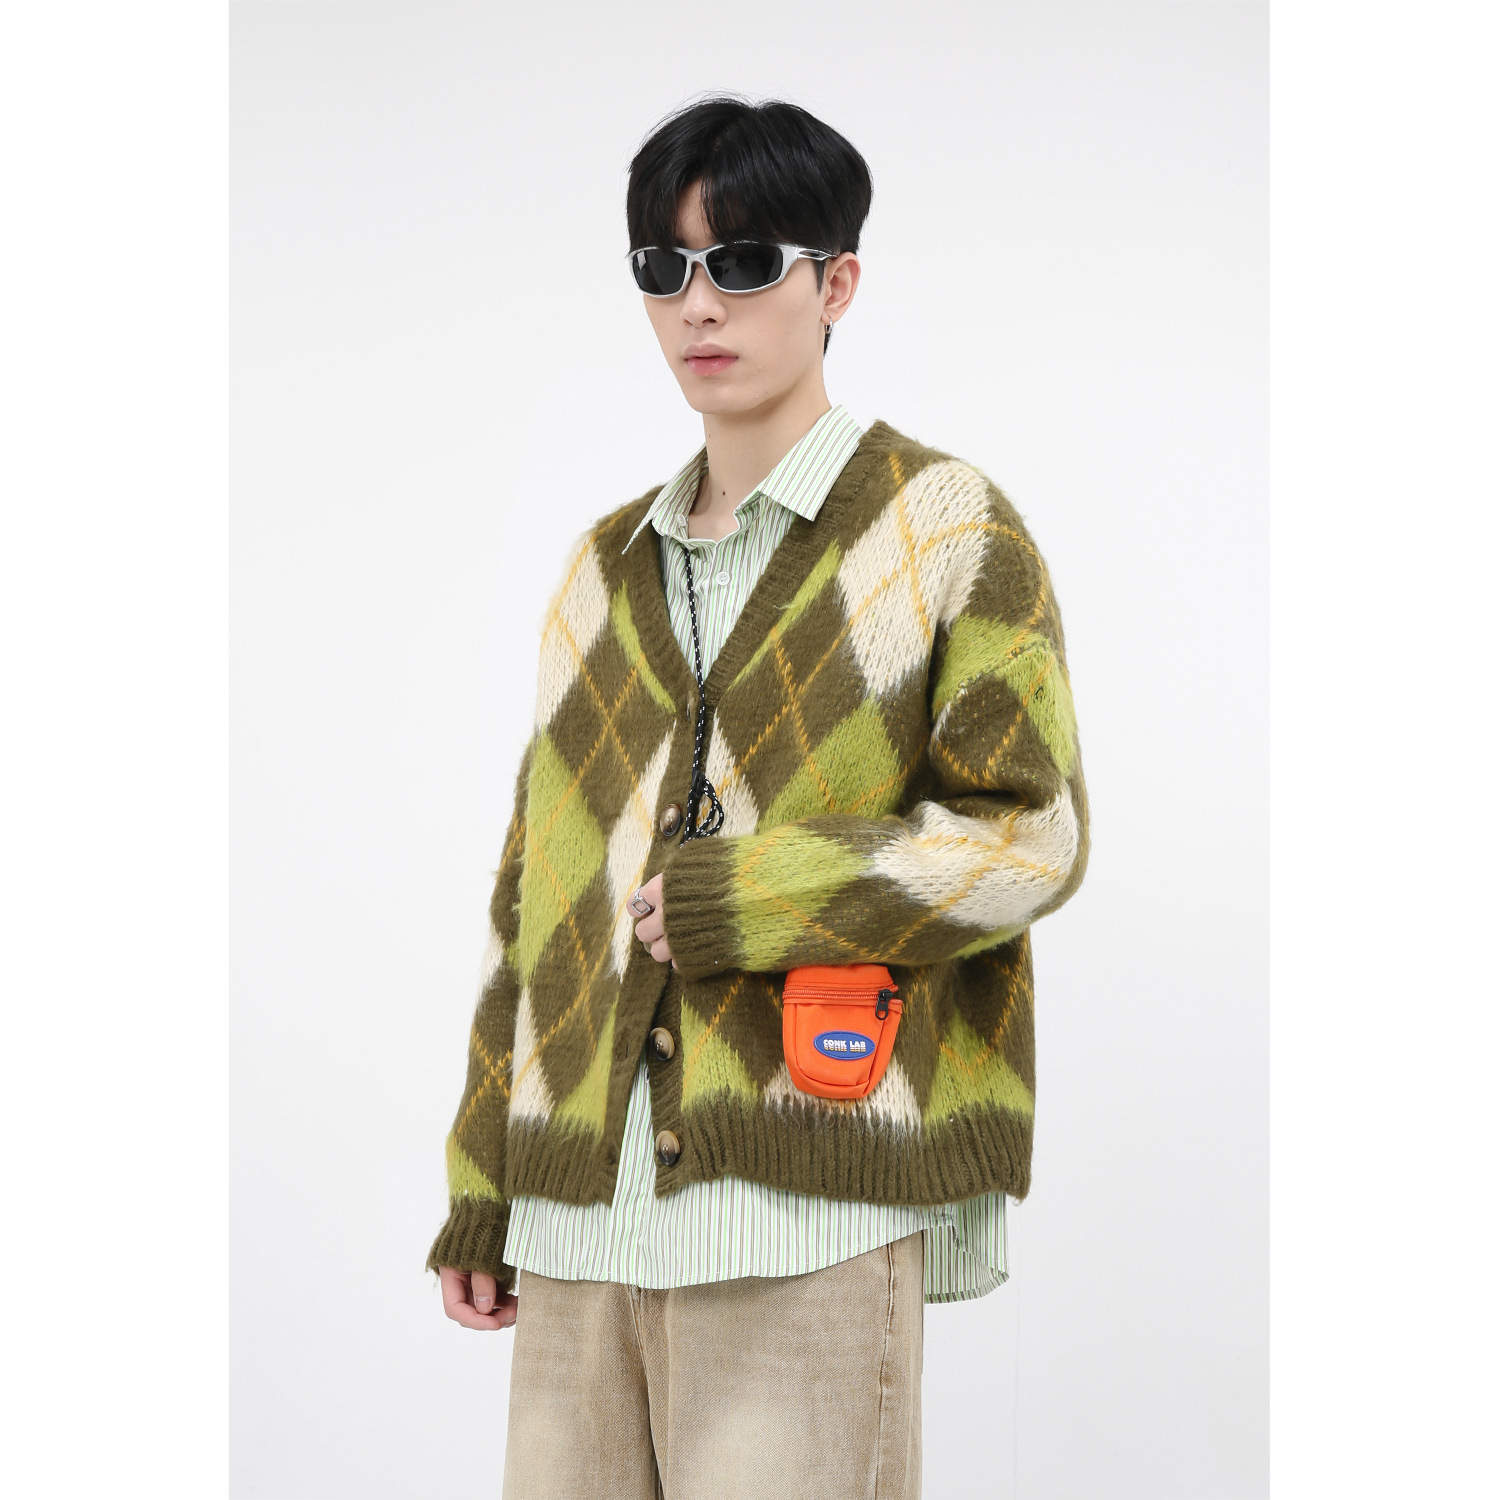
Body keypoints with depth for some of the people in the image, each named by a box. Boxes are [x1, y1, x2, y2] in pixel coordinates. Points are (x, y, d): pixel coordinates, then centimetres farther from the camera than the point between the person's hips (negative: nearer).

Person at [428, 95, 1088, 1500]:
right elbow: (537, 886, 17)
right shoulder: (607, 566, 17)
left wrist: (732, 899, -12)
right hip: (582, 1208, 5)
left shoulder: (945, 526, 2)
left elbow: (1031, 832, -5)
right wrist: (479, 1196, 14)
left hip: (811, 1192, -5)